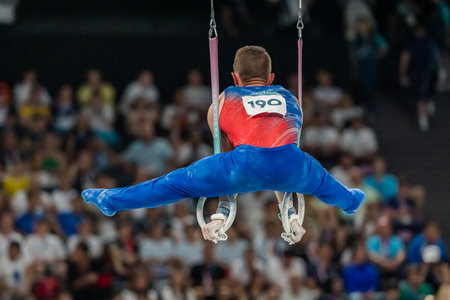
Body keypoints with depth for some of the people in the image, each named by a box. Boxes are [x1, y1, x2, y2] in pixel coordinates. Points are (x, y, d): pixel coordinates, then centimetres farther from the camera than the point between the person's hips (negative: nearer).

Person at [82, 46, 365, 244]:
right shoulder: (289, 99, 37)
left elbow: (227, 156, 37)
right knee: (322, 181, 37)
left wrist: (221, 214, 44)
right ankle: (349, 201, 67)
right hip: (290, 163, 3)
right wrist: (289, 214, 52)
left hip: (248, 161, -3)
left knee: (179, 182, 12)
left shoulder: (224, 102, 30)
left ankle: (111, 200, 17)